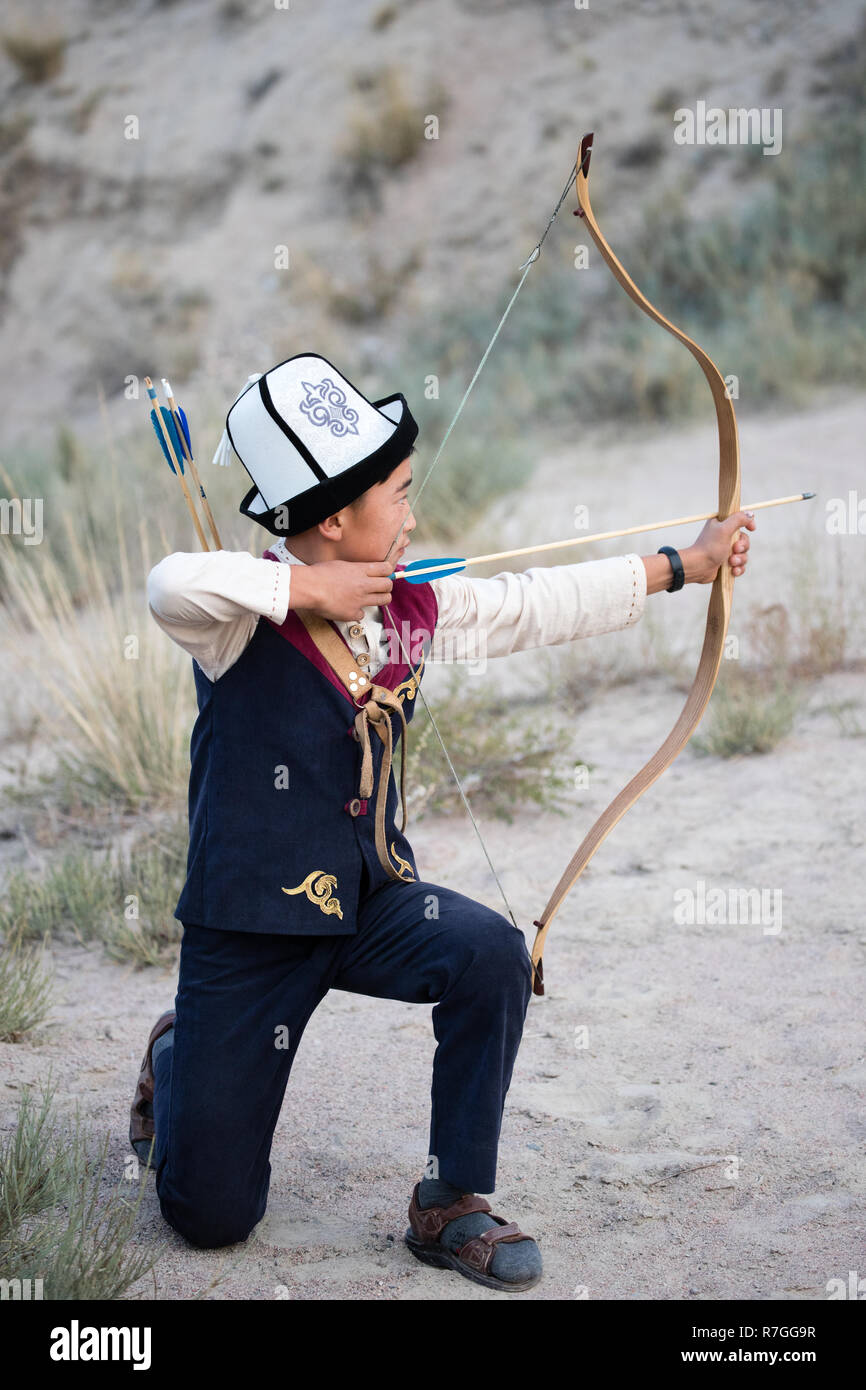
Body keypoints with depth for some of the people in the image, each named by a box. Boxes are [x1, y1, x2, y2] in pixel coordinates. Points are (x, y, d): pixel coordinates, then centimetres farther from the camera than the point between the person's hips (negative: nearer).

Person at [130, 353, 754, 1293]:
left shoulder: (414, 609, 2)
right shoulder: (245, 619, -18)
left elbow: (542, 605, 10)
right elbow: (172, 587, -40)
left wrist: (686, 564, 14)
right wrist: (305, 588, -30)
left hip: (372, 902, 5)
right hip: (249, 925, -5)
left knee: (490, 952, -29)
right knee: (211, 1215, 0)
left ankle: (448, 1204, -9)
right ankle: (175, 1061, 37)